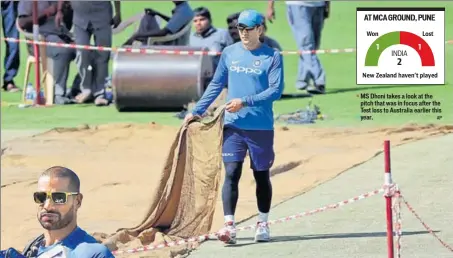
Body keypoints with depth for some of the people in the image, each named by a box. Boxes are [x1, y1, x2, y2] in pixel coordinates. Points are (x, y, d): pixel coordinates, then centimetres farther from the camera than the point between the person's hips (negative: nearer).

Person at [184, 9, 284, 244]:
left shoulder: (272, 57, -3)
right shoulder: (229, 53, 8)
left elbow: (276, 91, -10)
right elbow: (216, 85, 13)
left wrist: (245, 102, -18)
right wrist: (197, 111, 8)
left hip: (262, 127, -2)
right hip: (233, 126, 2)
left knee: (262, 176, 10)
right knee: (231, 173, -10)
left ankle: (263, 224, 23)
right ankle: (229, 225, -15)